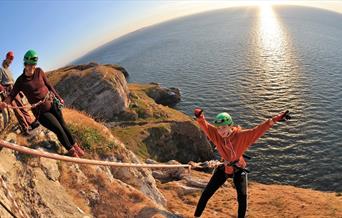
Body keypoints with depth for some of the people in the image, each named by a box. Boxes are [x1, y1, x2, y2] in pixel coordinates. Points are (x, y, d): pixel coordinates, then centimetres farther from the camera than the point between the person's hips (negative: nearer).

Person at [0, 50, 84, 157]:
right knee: (58, 129, -7)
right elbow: (12, 95, -9)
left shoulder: (39, 71, -2)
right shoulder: (20, 81, -10)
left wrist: (58, 97, 13)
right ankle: (71, 150, 11)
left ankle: (75, 145, 23)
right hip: (40, 111, -3)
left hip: (52, 102, 3)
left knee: (63, 125, 5)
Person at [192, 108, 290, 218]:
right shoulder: (216, 134, -19)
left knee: (242, 197, -8)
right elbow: (204, 125, -31)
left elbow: (259, 129, -28)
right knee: (206, 193, 6)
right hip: (224, 168, 2)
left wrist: (275, 119, -36)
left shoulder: (242, 136, -25)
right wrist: (199, 117, -54)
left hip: (238, 170, -2)